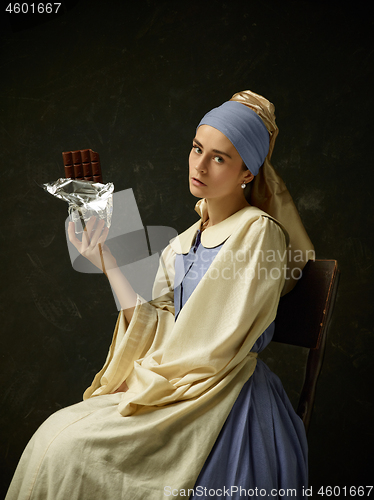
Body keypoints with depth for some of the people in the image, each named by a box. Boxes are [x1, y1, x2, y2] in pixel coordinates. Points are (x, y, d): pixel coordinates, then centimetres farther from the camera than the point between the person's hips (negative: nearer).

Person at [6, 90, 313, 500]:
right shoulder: (184, 243, 12)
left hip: (225, 401, -6)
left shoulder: (258, 232, -11)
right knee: (56, 434, -9)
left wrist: (140, 379, -8)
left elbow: (215, 346, -15)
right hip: (176, 390, 7)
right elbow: (156, 333, 4)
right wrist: (109, 265, 0)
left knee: (70, 448, -15)